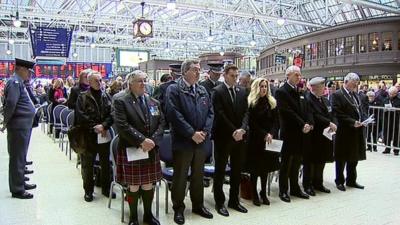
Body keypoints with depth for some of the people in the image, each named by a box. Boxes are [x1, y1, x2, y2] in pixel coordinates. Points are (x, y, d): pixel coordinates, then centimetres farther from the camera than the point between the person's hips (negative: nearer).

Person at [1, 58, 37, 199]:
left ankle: (20, 182, 31)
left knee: (20, 157, 18)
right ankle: (17, 190, 7)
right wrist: (6, 122, -14)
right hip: (19, 126, -10)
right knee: (17, 157, -2)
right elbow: (10, 103, -25)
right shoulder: (15, 82, -14)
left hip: (24, 125, 10)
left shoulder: (20, 82, 16)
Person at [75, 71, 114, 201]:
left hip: (105, 135, 3)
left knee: (106, 164, 12)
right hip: (88, 136, -3)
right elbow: (81, 117, -10)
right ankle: (88, 190, 19)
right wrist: (94, 127, -14)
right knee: (88, 165, 5)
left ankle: (106, 188, 26)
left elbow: (111, 114, 0)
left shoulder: (106, 97, 7)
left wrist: (103, 125, -14)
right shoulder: (83, 97, -2)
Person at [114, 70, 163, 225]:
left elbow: (161, 123, 7)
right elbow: (122, 125, -16)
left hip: (151, 150, 4)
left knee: (149, 184, 11)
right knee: (133, 186, 5)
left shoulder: (154, 102, 12)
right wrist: (142, 140, -20)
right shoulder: (121, 101, -5)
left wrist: (153, 140, -10)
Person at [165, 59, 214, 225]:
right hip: (183, 141, -5)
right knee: (180, 176, 7)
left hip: (202, 140, 6)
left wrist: (205, 131, -7)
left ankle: (198, 205, 33)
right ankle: (178, 208, 23)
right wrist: (192, 133, -18)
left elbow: (210, 112, 8)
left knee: (198, 175, 17)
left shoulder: (203, 90, 11)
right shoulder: (174, 89, -8)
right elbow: (174, 114, -17)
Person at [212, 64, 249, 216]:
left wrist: (242, 129, -12)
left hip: (240, 136, 5)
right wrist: (233, 131, -16)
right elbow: (220, 114, -13)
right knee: (220, 171, 5)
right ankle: (219, 202, 16)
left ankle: (234, 200, 25)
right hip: (223, 136, -5)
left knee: (237, 170, 12)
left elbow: (245, 112, 5)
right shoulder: (218, 91, -6)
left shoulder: (242, 91, 11)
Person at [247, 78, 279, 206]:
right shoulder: (251, 103, -4)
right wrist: (264, 134, -15)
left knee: (266, 166, 8)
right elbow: (252, 123, -9)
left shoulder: (272, 103, 9)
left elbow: (276, 121, 4)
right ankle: (254, 194, 13)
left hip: (269, 140, 4)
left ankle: (263, 193, 20)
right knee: (255, 168, 3)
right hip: (255, 139, -3)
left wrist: (271, 134, -12)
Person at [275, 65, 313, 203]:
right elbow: (288, 112, -18)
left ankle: (295, 189, 27)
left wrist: (309, 123, -6)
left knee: (296, 163, 15)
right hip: (290, 133, -7)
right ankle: (283, 191, 14)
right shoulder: (281, 92, -9)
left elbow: (306, 109, 11)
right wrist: (302, 125, -17)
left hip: (301, 133, 7)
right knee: (286, 164, 3)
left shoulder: (300, 92, 14)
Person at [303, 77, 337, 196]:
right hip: (312, 137, -8)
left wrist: (334, 124, -10)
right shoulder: (307, 99, -14)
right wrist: (329, 123, -23)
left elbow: (331, 115, 9)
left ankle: (318, 183, 29)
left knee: (321, 161, 15)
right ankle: (307, 185, 16)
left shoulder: (325, 100, 14)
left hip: (324, 136, 8)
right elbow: (315, 116, -23)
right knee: (310, 162, 3)